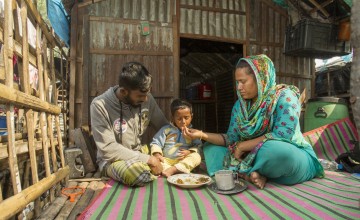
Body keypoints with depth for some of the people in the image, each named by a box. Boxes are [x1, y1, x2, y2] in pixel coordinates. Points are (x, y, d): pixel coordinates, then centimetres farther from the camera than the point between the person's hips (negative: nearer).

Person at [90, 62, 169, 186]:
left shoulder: (147, 99, -8)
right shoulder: (100, 105, -21)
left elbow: (164, 127, 3)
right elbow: (108, 149, -23)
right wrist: (147, 159, -24)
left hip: (142, 153, 4)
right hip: (113, 160, -4)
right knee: (140, 175, -39)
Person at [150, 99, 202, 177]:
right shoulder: (166, 129, 7)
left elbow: (197, 146, 4)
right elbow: (156, 143, 6)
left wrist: (189, 151, -16)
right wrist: (157, 154, -13)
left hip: (184, 161, 0)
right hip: (166, 160, 0)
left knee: (196, 157, -27)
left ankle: (172, 169, -38)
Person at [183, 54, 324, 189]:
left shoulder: (284, 96, -15)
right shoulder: (240, 105, 2)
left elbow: (281, 136, -25)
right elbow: (231, 139, 1)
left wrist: (242, 146, -19)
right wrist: (203, 135, -12)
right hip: (255, 157, 6)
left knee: (274, 148, -40)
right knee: (211, 147, 1)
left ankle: (243, 172, -10)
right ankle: (249, 174, -19)